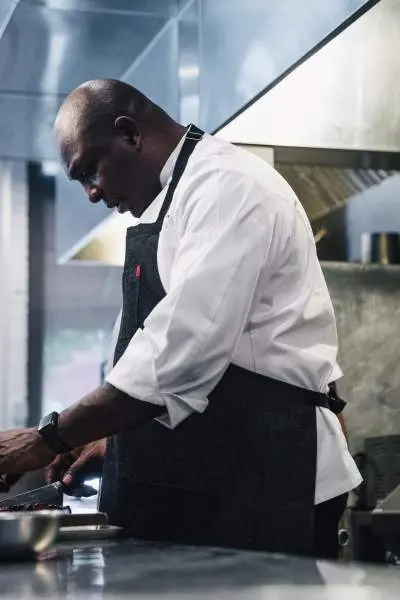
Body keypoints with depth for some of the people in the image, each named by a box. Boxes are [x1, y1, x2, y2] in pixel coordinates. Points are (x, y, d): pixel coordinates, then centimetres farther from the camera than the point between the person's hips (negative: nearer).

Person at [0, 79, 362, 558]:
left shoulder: (229, 186, -14)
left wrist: (51, 438, -17)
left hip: (260, 478, -9)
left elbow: (182, 353, -23)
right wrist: (113, 437, 15)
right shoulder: (171, 201, 18)